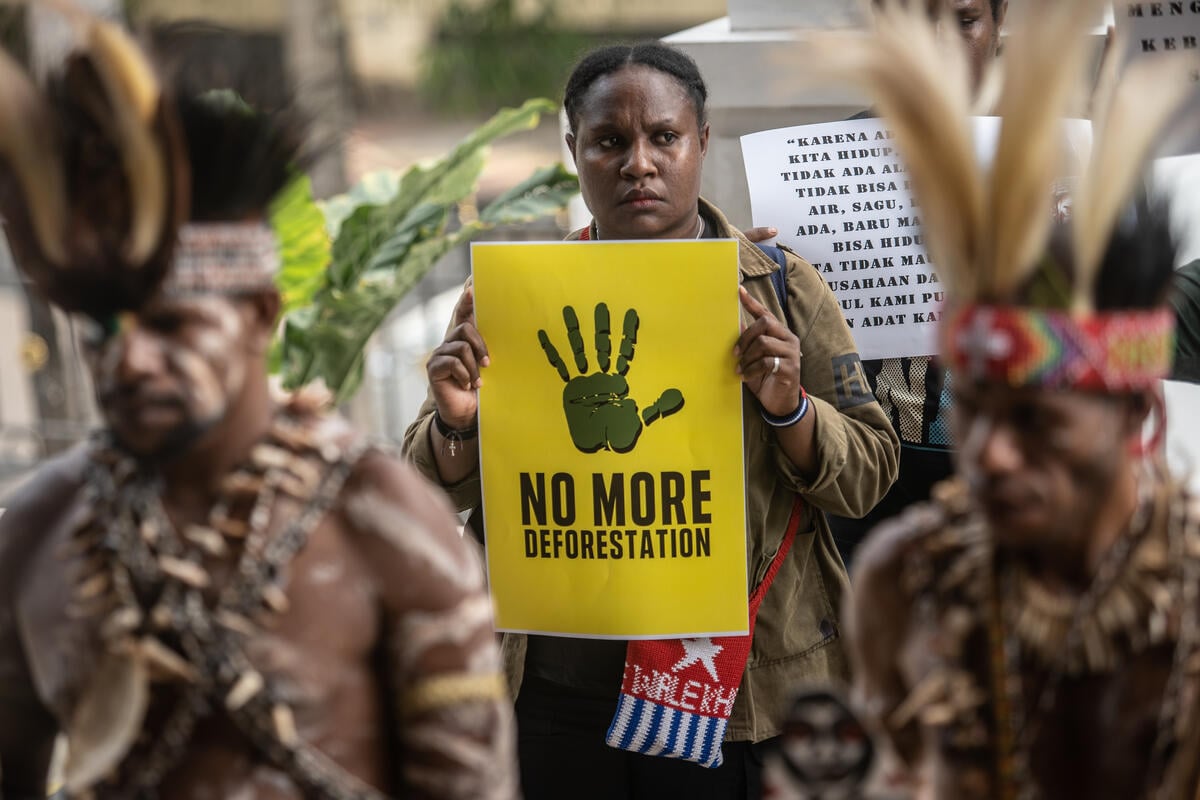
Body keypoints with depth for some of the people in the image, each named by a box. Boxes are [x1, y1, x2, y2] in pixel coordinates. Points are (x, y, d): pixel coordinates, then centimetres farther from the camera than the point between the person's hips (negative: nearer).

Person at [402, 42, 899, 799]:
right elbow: (439, 490, 6)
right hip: (557, 693, 1)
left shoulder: (785, 289, 0)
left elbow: (869, 476, 0)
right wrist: (459, 424, -15)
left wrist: (787, 409, -19)